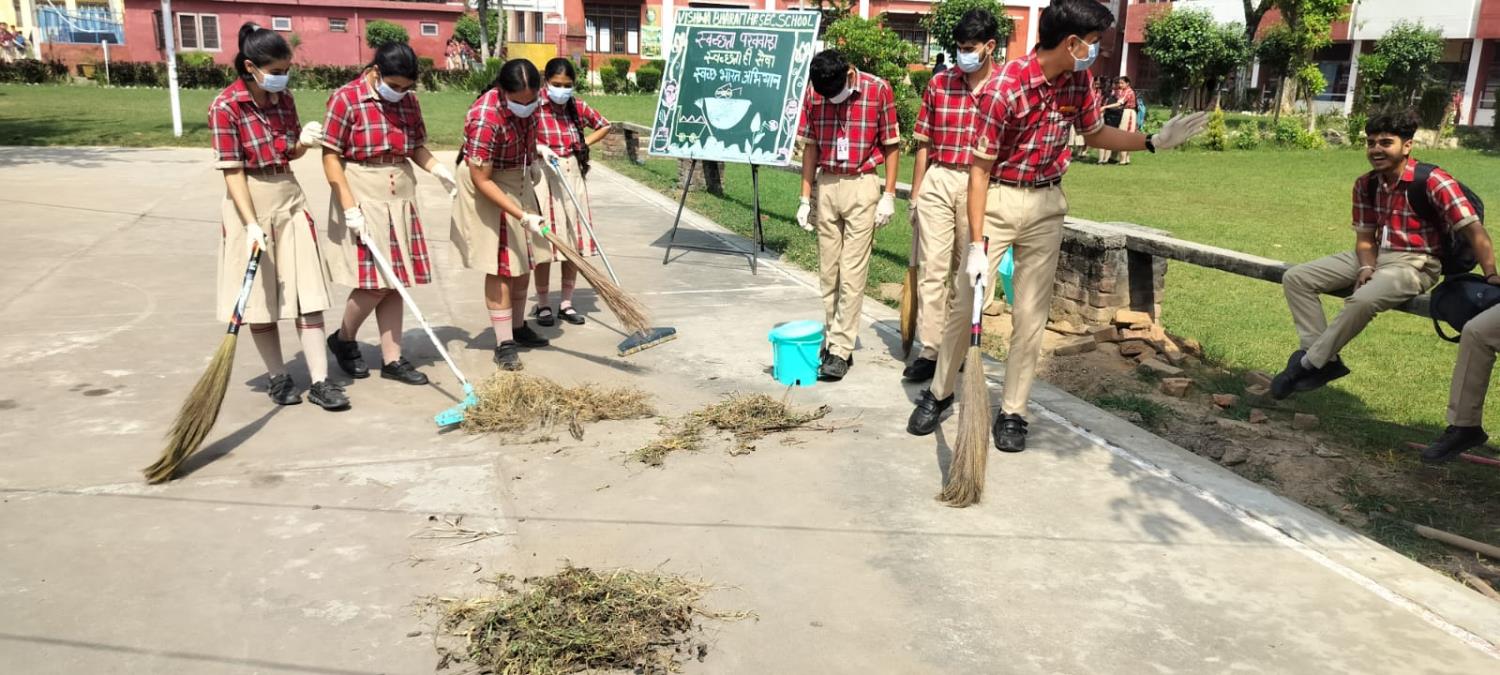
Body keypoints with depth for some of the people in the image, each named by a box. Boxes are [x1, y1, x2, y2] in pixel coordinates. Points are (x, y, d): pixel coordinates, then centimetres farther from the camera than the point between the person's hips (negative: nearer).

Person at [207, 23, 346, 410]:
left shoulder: (284, 99, 3)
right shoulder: (225, 107, -14)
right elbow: (233, 171, -15)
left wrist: (304, 142, -8)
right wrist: (251, 224, -21)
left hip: (289, 200, 5)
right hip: (250, 203, -5)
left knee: (307, 292, -1)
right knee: (260, 299, 5)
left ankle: (320, 381, 2)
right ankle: (278, 377, 20)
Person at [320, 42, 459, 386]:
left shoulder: (408, 100, 7)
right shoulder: (346, 99, -11)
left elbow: (417, 147, 15)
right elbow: (331, 157, -11)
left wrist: (437, 168, -6)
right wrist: (350, 207, -16)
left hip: (401, 197, 6)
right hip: (363, 196, -6)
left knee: (394, 282, 7)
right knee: (376, 283, -7)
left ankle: (391, 358, 14)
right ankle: (343, 339, 19)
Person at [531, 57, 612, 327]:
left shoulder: (578, 107, 4)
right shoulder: (535, 108, -10)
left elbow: (604, 126, 19)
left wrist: (584, 144, 6)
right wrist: (539, 148, -24)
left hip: (573, 176, 5)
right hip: (544, 177, -5)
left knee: (575, 242, 6)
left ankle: (566, 303, 18)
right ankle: (542, 304, 13)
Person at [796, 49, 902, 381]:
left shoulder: (878, 90, -10)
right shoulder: (814, 94, 0)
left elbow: (891, 146, -4)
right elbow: (810, 146, 7)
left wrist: (889, 196, -8)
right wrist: (805, 197, 6)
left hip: (861, 186, -4)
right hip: (826, 186, 4)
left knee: (852, 273, -5)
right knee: (828, 271, 8)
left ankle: (841, 350, -2)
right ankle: (832, 338, 18)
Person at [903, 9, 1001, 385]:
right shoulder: (939, 84, 4)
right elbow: (924, 143, 8)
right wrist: (915, 193, 8)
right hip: (938, 181, 2)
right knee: (932, 268, -1)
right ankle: (930, 351, 3)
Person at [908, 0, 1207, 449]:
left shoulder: (1079, 81, -2)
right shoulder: (1004, 88, -21)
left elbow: (1096, 134, 18)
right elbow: (980, 169, -19)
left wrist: (1155, 141, 8)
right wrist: (977, 244, -21)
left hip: (1047, 205, 5)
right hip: (997, 202, -4)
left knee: (1031, 315, 5)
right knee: (965, 304, 2)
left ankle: (1013, 412, 15)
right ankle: (939, 394, 21)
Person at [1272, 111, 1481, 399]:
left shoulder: (1434, 182, -17)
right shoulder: (1365, 185, 2)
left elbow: (1473, 230, -18)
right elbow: (1365, 237, 8)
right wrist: (1366, 267, -13)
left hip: (1415, 263, -7)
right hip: (1375, 256, 7)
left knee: (1363, 300, -37)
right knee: (1295, 278, -7)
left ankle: (1308, 364, -19)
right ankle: (1327, 360, -12)